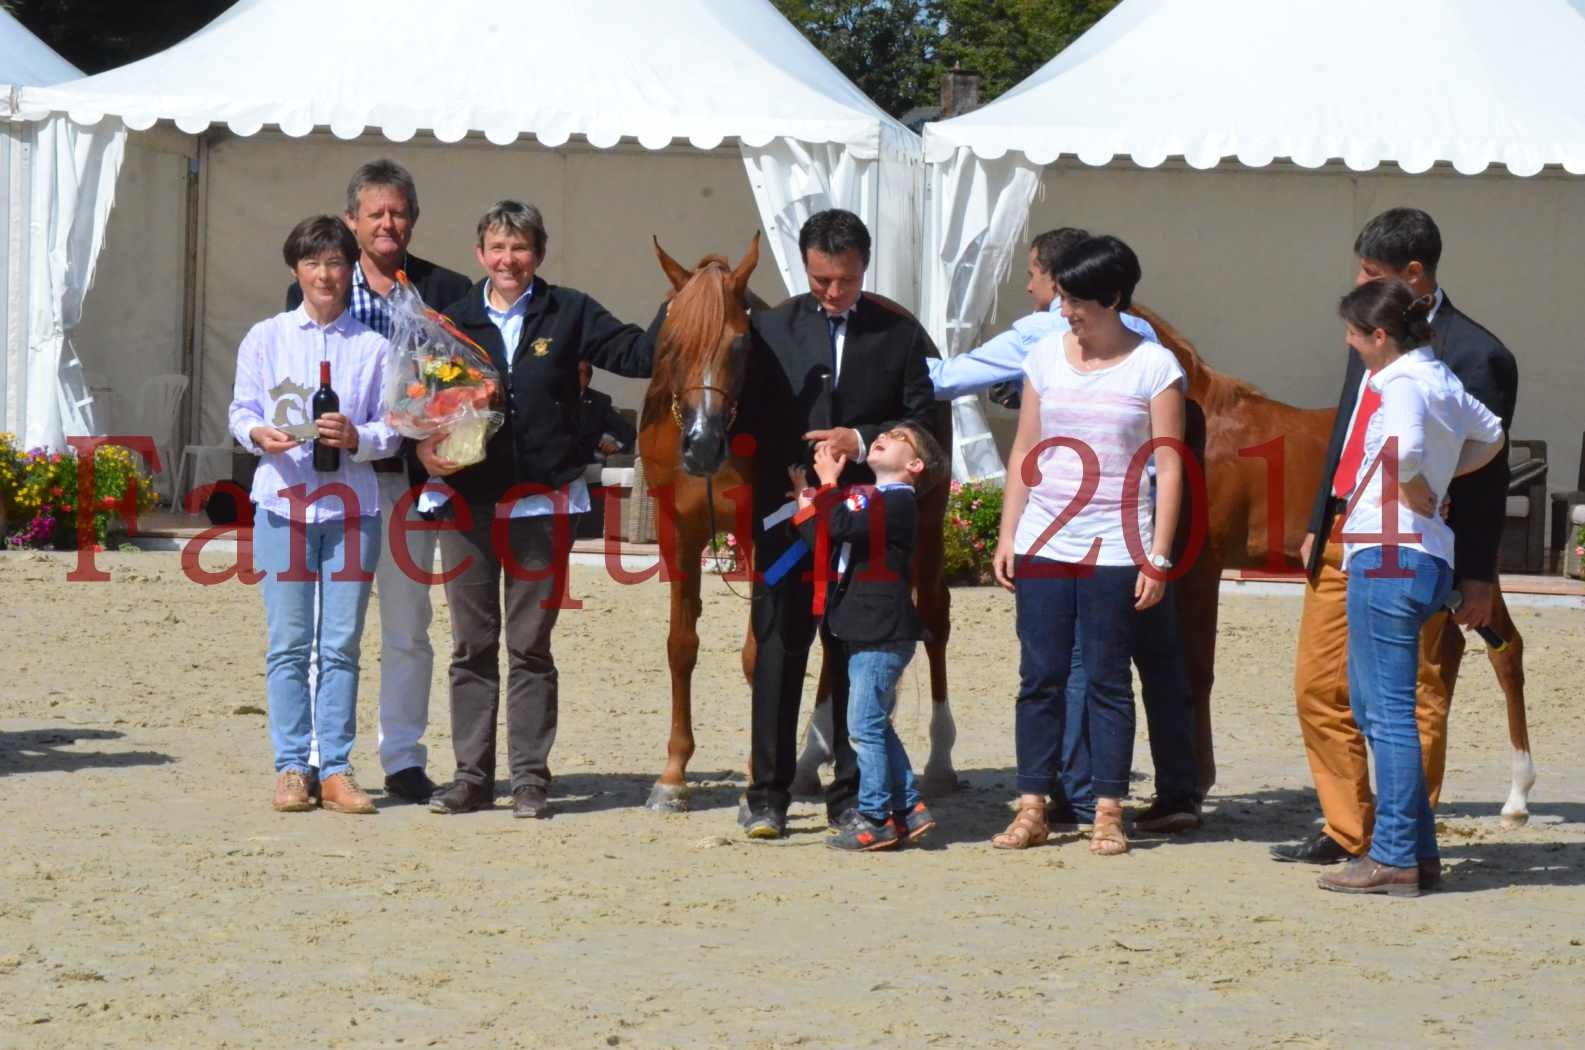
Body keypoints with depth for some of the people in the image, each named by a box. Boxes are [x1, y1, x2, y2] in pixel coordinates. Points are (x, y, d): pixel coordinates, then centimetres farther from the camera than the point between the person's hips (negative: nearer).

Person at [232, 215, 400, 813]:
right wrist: (261, 435, -15)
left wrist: (358, 438, -15)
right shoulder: (265, 338, 7)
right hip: (283, 500, 0)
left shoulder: (373, 346, 6)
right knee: (288, 643, 0)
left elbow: (392, 428, 5)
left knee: (342, 645, 1)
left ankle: (336, 769, 5)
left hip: (351, 505, 0)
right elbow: (240, 411, 6)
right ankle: (291, 768, 5)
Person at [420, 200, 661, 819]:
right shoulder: (452, 320, 8)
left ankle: (530, 778, 8)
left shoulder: (568, 315, 5)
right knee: (471, 645, 7)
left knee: (531, 646, 3)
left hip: (542, 501, -2)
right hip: (466, 500, 2)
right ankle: (472, 776, 13)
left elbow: (635, 356, 0)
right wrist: (425, 446, -8)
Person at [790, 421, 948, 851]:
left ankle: (873, 818, -3)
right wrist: (806, 497, 4)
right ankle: (908, 808, 21)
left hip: (882, 634, -10)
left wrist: (827, 483, -9)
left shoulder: (897, 502, -12)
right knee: (875, 725, 14)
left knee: (864, 725, -7)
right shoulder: (861, 496, 18)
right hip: (862, 633, 10)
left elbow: (841, 525, -23)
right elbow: (821, 538, 12)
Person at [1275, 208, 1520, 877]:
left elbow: (1486, 474, -10)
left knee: (1413, 704, 1)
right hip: (1344, 539, 8)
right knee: (1319, 689, 10)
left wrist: (1479, 576, -11)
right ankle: (1347, 833, 21)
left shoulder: (1473, 355, -10)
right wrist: (1318, 526, 19)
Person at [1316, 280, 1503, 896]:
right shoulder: (1438, 378, 14)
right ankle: (1417, 847, 20)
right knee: (1372, 706, 17)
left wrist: (1420, 496, -15)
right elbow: (1490, 435, 30)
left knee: (1388, 711, -6)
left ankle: (1396, 859, -4)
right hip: (1425, 555, 10)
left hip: (1391, 556, -10)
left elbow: (1405, 450, -33)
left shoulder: (1403, 383, -13)